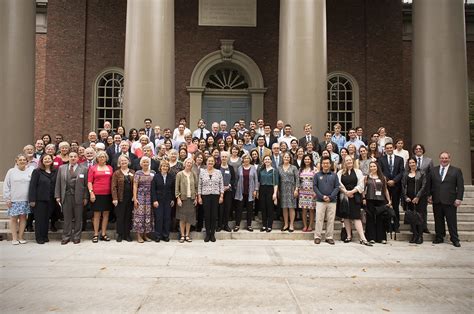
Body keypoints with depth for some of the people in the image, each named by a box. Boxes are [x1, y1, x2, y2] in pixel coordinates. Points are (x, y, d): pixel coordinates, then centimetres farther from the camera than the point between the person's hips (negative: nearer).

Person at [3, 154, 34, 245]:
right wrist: (7, 199, -3)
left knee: (23, 217, 6)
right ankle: (14, 238, 12)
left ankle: (20, 237, 16)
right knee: (14, 218, 4)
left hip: (25, 200, 1)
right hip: (14, 200, -1)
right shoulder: (11, 172, 2)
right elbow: (6, 186, 2)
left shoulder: (30, 171, 4)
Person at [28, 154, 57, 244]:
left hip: (50, 200, 3)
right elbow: (32, 186, -6)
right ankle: (39, 238, 11)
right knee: (39, 219, 2)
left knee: (47, 218, 8)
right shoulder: (37, 171, -2)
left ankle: (45, 236, 18)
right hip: (40, 199, -3)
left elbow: (56, 185, 8)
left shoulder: (54, 172, 8)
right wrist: (32, 199, -12)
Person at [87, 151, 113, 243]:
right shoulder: (93, 168, 4)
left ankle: (104, 234, 14)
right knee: (97, 214, 1)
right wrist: (91, 192, -10)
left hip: (107, 194, 3)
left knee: (106, 214, 6)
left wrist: (113, 193, 6)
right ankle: (96, 234, 8)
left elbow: (112, 181, 11)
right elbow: (89, 182, 0)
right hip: (97, 194, -3)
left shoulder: (110, 168, 10)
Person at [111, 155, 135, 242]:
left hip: (130, 198, 2)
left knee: (128, 216, 8)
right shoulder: (116, 173, 1)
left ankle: (127, 234, 16)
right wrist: (114, 198, -12)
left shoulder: (132, 173, 8)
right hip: (120, 198, -2)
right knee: (120, 217, 3)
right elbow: (114, 187, -4)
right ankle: (120, 234, 13)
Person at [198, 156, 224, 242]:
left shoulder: (218, 172, 4)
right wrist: (199, 196, -1)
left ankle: (212, 234, 13)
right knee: (207, 215, 3)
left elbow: (221, 185, 4)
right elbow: (199, 185, 4)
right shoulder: (202, 172, 3)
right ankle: (207, 234, 13)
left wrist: (221, 196, -2)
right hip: (205, 196, 0)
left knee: (214, 215, 3)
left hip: (215, 196, 0)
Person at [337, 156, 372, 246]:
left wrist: (352, 191, -12)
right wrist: (346, 192, -11)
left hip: (355, 197, -2)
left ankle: (363, 238, -10)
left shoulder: (358, 172, 8)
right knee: (346, 216, 6)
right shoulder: (340, 172, 9)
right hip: (344, 197, 2)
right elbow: (339, 184, -1)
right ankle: (349, 236, 16)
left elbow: (360, 185, -1)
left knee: (356, 217, -8)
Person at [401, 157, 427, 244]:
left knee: (418, 217, -3)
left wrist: (417, 197, -12)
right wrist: (405, 197, -3)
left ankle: (420, 236, 7)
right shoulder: (406, 174, 12)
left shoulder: (421, 173, 2)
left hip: (418, 199, -3)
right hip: (408, 199, 3)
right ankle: (414, 235, 15)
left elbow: (423, 186, -4)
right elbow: (403, 186, 9)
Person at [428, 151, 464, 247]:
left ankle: (455, 239, 13)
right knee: (438, 221, 9)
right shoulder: (433, 170, 10)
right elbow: (429, 184, 12)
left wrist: (459, 198, -8)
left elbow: (460, 186, -1)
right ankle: (439, 237, 19)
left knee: (452, 221, 2)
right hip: (436, 200, 3)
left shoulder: (456, 171, 3)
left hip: (450, 201, -2)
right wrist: (429, 195, 3)